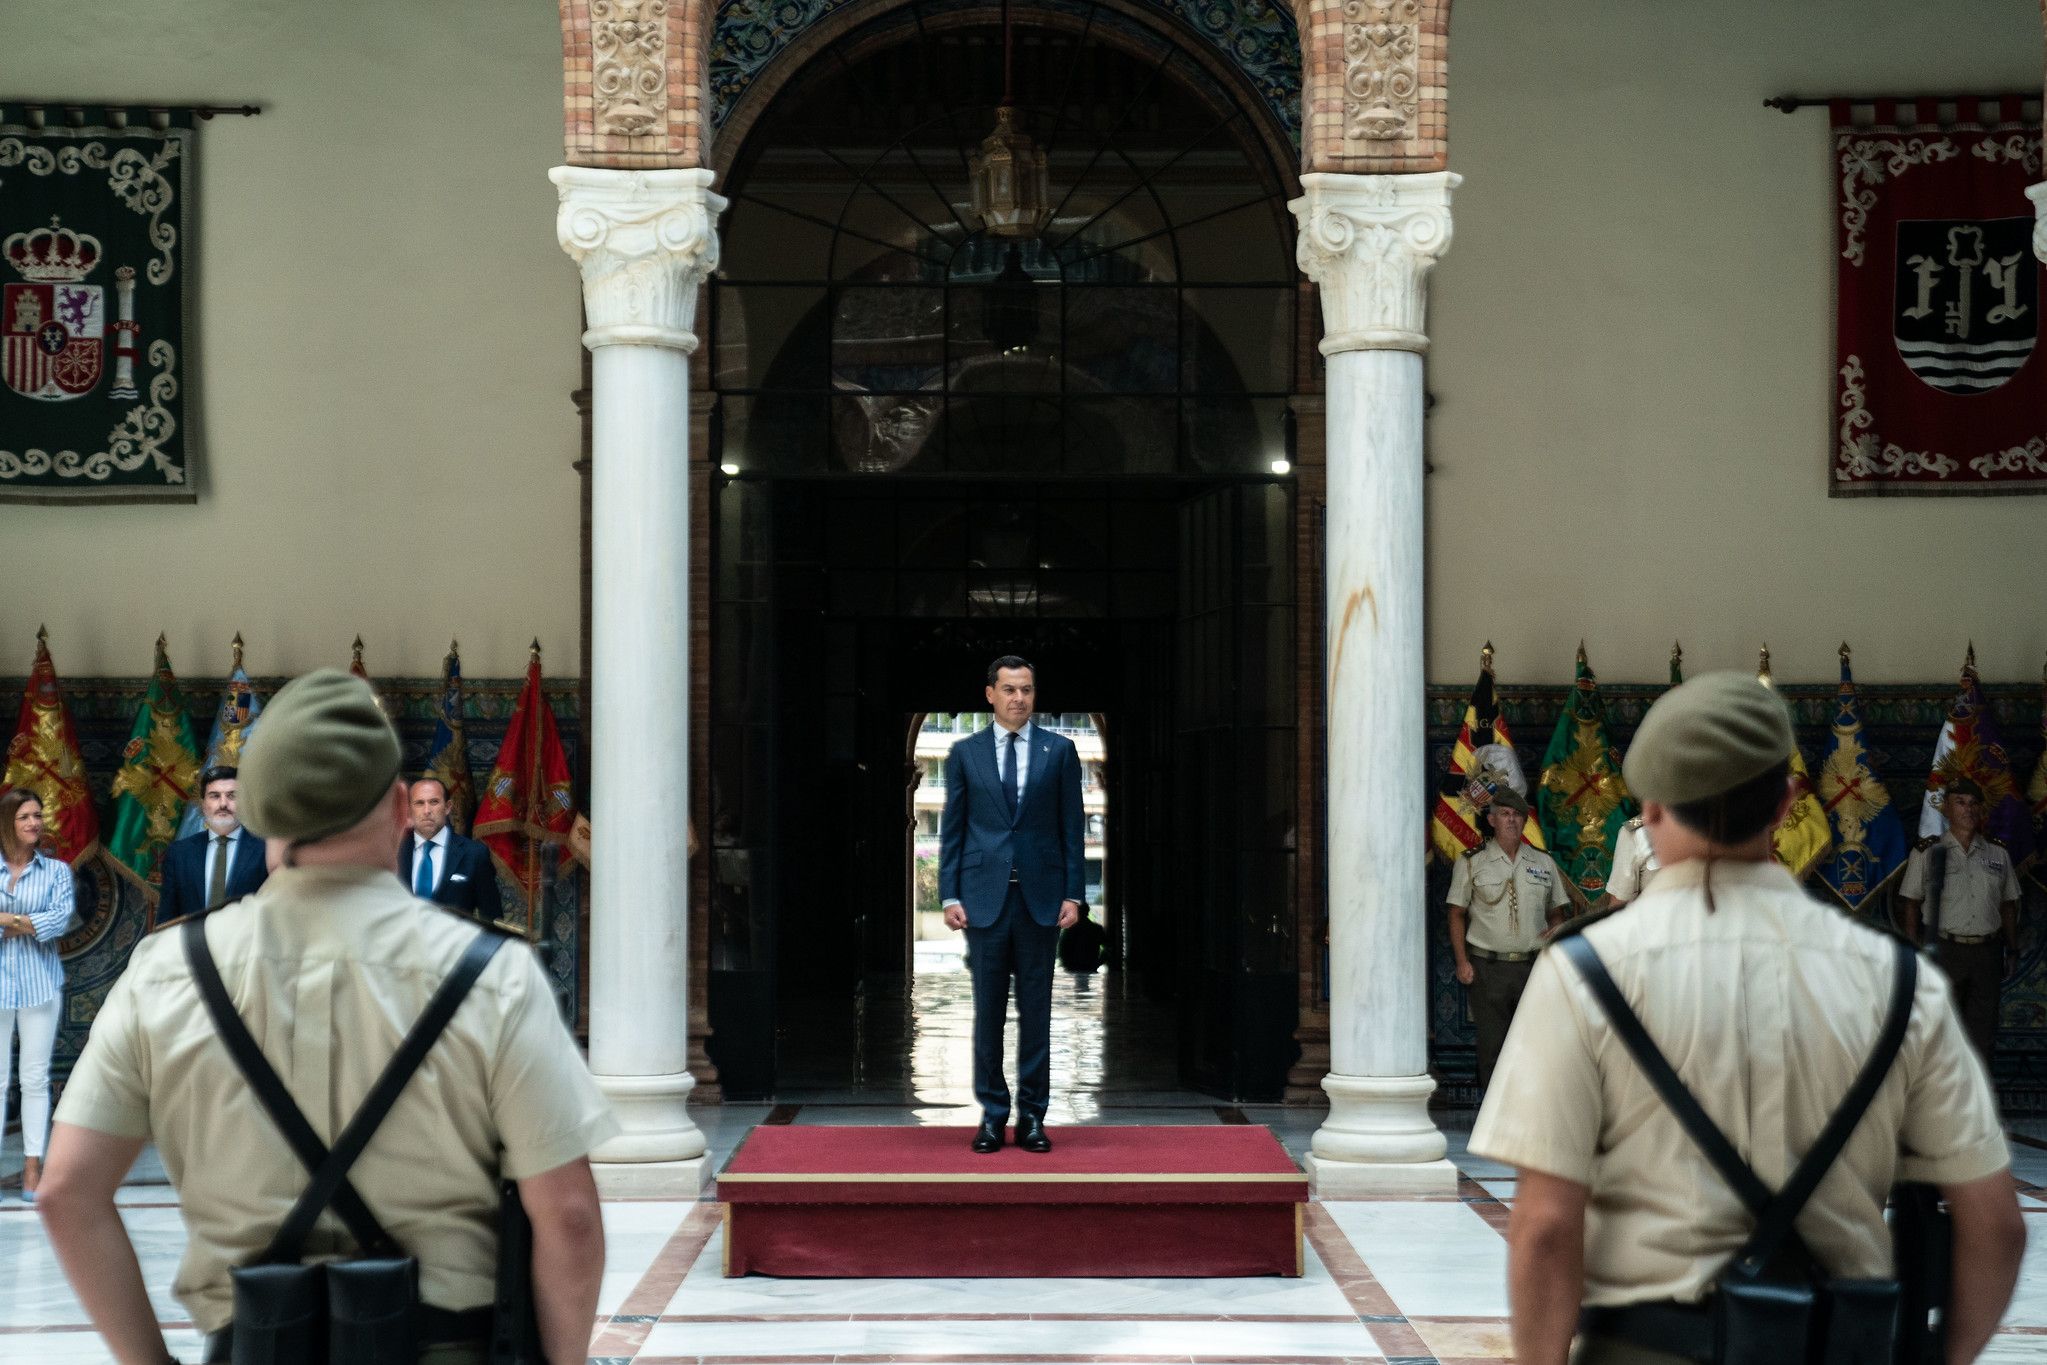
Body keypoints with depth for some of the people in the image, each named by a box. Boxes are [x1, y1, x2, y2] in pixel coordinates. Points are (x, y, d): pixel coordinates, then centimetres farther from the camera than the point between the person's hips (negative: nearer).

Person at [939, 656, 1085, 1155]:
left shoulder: (1059, 751, 5)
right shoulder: (965, 753, 6)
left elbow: (1072, 828, 4)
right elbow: (952, 830, 5)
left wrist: (1073, 894, -3)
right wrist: (950, 896, -2)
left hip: (1041, 898, 0)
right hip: (985, 898, 0)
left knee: (1036, 1010, 4)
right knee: (988, 1010, 4)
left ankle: (1032, 1116, 10)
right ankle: (992, 1114, 11)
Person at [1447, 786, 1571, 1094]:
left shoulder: (1544, 863, 12)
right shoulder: (1470, 862, 3)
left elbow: (1556, 915, 16)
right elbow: (1457, 914, 4)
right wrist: (1462, 961, -6)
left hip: (1534, 965, 2)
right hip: (1487, 967, -2)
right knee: (1492, 1043, -1)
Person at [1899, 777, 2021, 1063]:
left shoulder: (1998, 853, 11)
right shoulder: (1927, 853, 2)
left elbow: (2008, 904, 16)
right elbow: (1911, 904, 1)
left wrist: (2012, 949, 10)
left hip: (1988, 951, 3)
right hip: (1945, 951, -3)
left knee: (1983, 1031, 4)